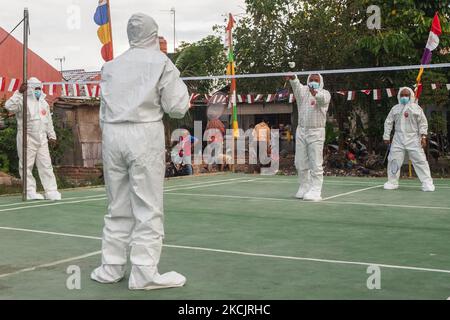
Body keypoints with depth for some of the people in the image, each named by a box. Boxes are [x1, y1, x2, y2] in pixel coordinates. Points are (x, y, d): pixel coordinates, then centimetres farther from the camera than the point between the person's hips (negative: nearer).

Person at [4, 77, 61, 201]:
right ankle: (30, 192, 7)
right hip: (27, 138, -5)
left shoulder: (44, 103, 16)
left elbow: (49, 121, 23)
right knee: (27, 166, 0)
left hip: (42, 139, 5)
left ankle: (51, 191, 4)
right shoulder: (23, 101, -5)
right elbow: (9, 106, -24)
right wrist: (19, 93, -27)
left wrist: (51, 136, 21)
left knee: (46, 165, 2)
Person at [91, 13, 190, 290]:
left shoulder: (112, 66, 14)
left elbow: (104, 111, 14)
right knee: (148, 208, 0)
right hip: (144, 133, -5)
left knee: (118, 207, 13)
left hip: (112, 133, 5)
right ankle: (144, 273, 1)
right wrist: (180, 85, 15)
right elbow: (177, 108, -2)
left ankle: (111, 268, 17)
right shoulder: (161, 62, 0)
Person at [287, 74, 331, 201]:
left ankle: (315, 191, -3)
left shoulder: (325, 93, 1)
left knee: (316, 164, -6)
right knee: (300, 163, 9)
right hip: (301, 130, 4)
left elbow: (323, 98, -24)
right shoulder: (303, 91, 9)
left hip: (316, 132, -4)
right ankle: (304, 187, 21)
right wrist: (293, 78, -37)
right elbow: (297, 86, -13)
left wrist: (316, 94, -47)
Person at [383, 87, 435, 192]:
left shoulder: (416, 108, 4)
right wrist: (386, 136, 7)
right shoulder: (395, 108, 10)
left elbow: (423, 123, 3)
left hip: (413, 139, -2)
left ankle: (427, 183, -1)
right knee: (394, 159, 1)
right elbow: (388, 122, 12)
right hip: (398, 139, 2)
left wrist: (423, 137, -5)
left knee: (420, 160, -5)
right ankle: (392, 182, 14)